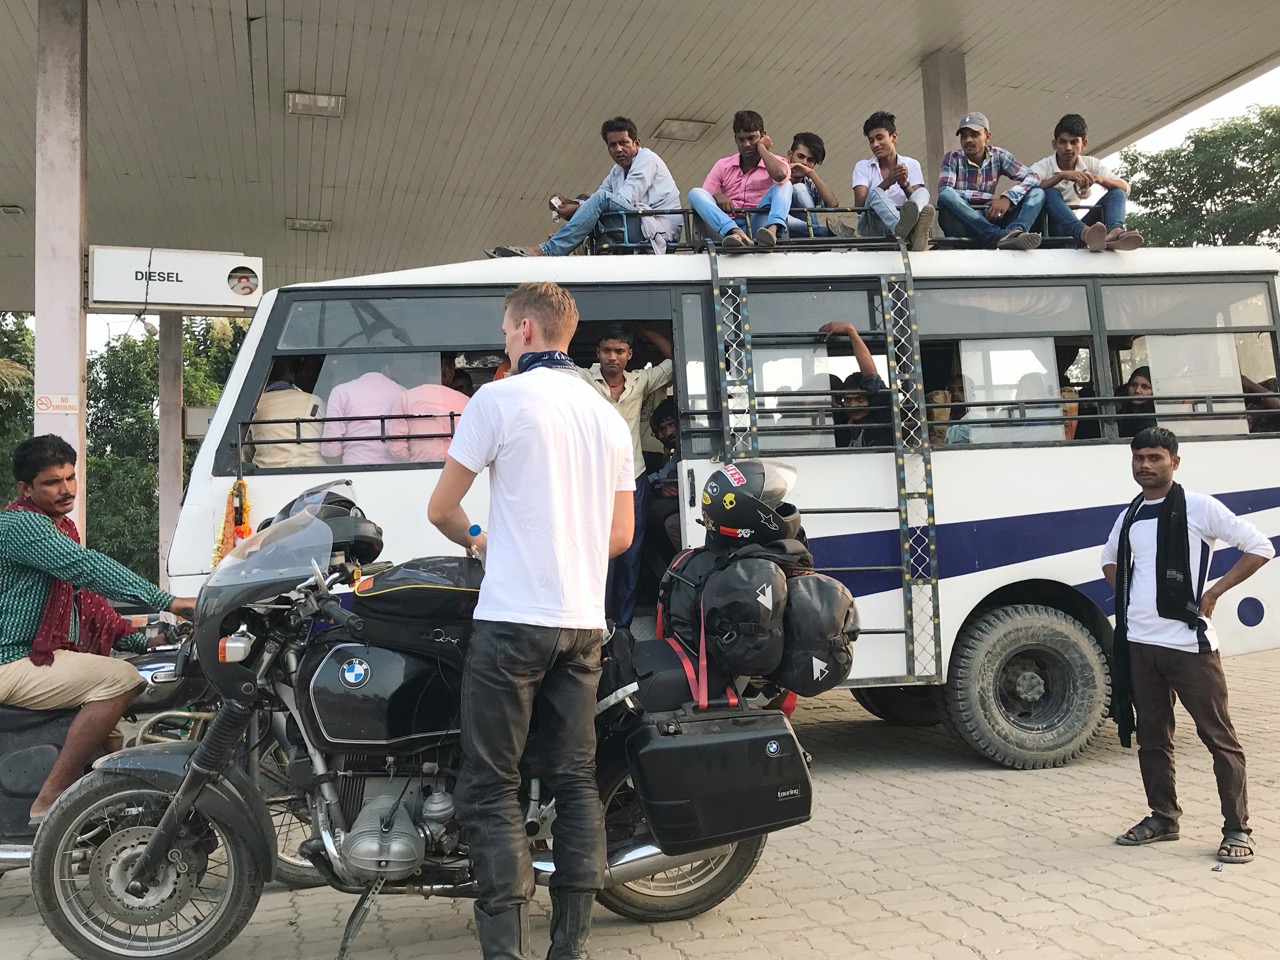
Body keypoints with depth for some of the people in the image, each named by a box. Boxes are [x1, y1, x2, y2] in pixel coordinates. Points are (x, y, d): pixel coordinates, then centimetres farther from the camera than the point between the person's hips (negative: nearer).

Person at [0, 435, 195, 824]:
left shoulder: (62, 527, 17)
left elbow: (87, 595, 20)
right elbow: (87, 568, -29)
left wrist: (143, 639, 7)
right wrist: (169, 602, -35)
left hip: (48, 653, 11)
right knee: (120, 678, -28)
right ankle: (50, 802, -22)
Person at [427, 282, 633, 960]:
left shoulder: (498, 399, -5)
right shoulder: (608, 415, 14)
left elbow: (441, 508, -2)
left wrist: (475, 541, 18)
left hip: (513, 620, -6)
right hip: (584, 623, 6)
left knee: (491, 789, -1)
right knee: (575, 779, 9)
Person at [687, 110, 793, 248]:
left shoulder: (776, 162, 11)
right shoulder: (723, 165, 19)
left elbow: (780, 174, -16)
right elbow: (703, 200, 11)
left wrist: (761, 147, 0)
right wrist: (716, 196, -12)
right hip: (725, 228, 2)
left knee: (785, 185, -16)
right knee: (695, 193, -18)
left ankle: (772, 231, -46)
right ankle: (736, 234, -45)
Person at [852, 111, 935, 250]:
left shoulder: (911, 165, 15)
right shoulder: (862, 166, 10)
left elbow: (918, 196, 0)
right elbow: (859, 205, -6)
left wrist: (904, 184, -20)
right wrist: (886, 183, -19)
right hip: (872, 227, -2)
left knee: (923, 192, -24)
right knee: (875, 193, -30)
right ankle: (908, 231, -65)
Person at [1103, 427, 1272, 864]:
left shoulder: (1198, 508, -6)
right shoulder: (1128, 517, 11)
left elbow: (1260, 547, -6)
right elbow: (1110, 560, 29)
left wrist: (1214, 592, -9)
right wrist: (1127, 596, 11)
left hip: (1188, 641, -6)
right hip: (1139, 643, 6)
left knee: (1218, 736, 0)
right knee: (1151, 735, 14)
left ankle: (1238, 829, 7)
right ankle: (1162, 817, 26)